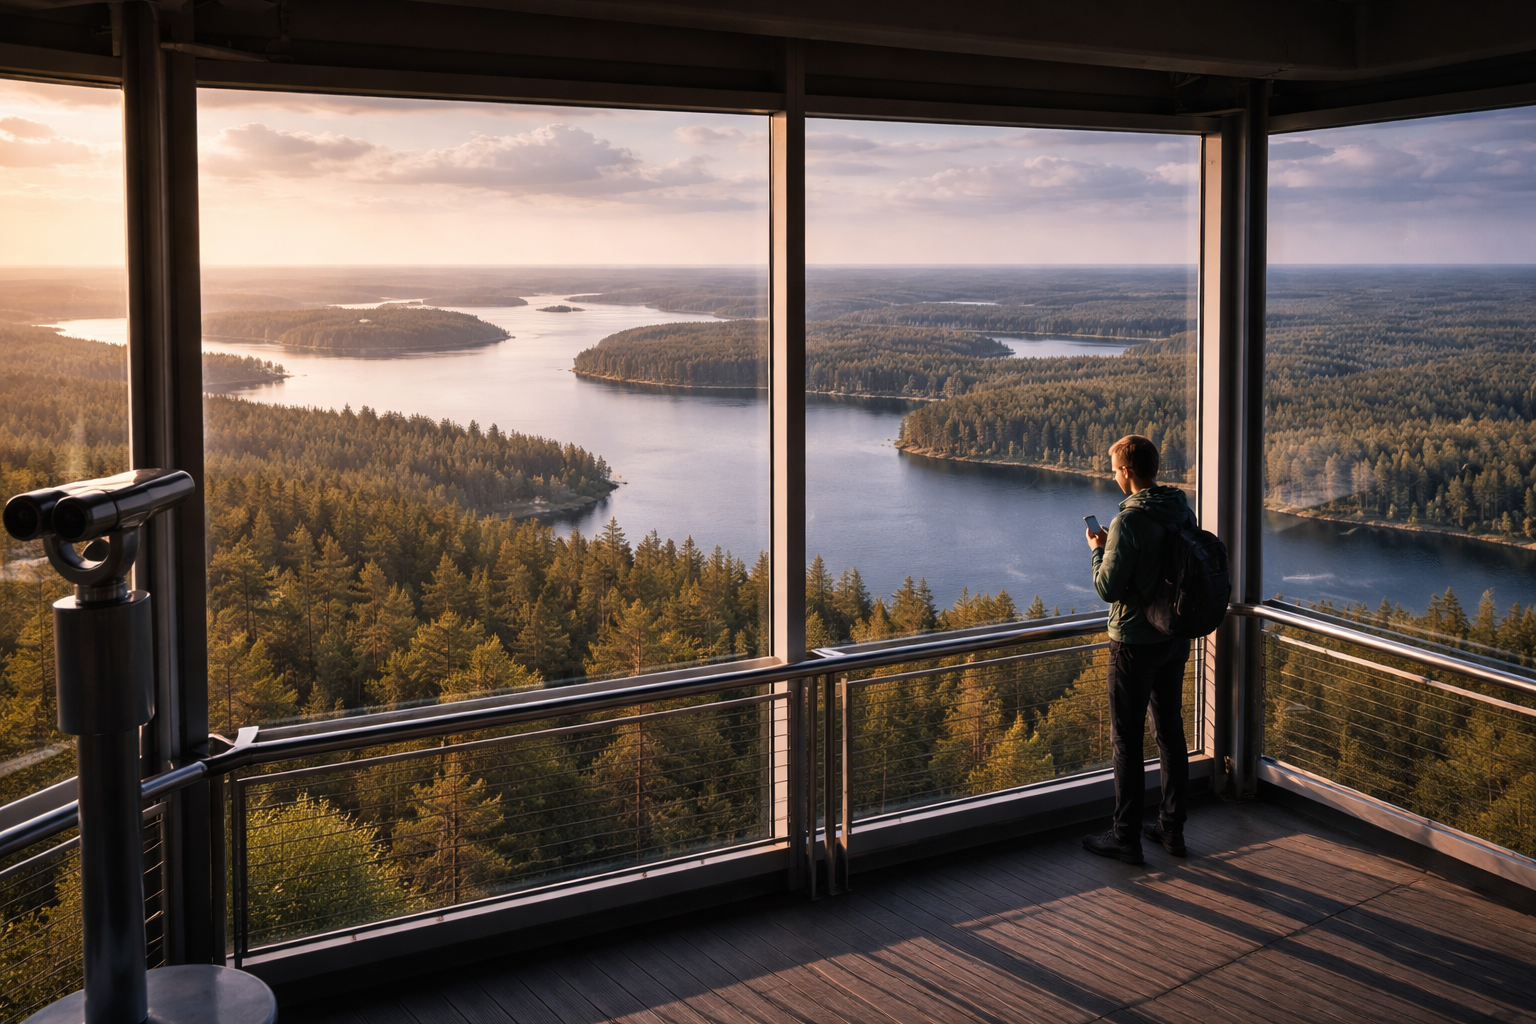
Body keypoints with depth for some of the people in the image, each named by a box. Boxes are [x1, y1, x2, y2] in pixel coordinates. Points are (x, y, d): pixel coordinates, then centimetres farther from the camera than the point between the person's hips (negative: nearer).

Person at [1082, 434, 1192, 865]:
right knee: (1171, 732, 15)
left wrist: (1098, 550, -1)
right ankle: (1172, 828, 24)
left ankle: (1126, 838, 8)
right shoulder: (1183, 511, 3)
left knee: (1127, 740, 2)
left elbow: (1108, 589, -19)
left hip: (1135, 643, -8)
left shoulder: (1129, 522, -22)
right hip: (1176, 637, 8)